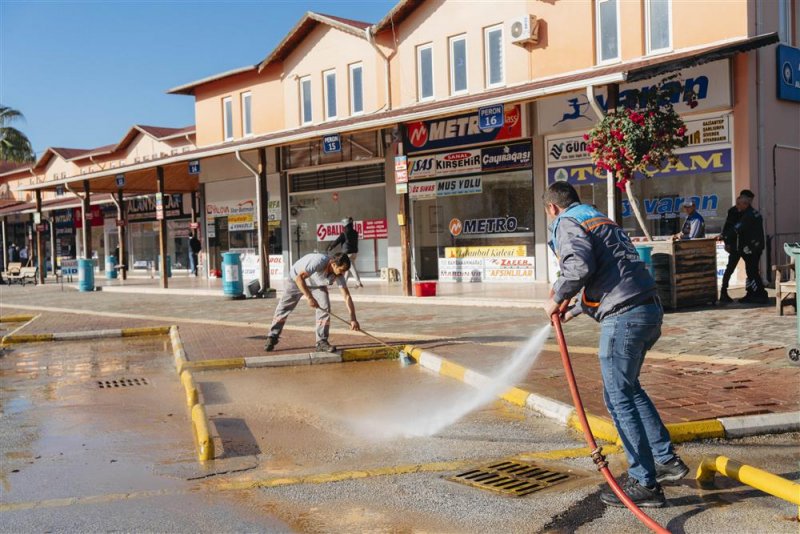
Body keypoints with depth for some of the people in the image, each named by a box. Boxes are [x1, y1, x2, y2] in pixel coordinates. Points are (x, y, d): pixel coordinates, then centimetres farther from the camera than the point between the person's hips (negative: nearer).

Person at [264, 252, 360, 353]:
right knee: (283, 307, 1)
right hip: (297, 280, -4)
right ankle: (272, 338, 16)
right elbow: (299, 277, -41)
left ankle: (322, 342, -6)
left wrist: (353, 318, -28)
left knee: (325, 308, -14)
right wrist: (309, 297, -46)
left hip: (317, 284, 4)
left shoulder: (338, 274, -25)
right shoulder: (319, 261, -41)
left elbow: (346, 296, -22)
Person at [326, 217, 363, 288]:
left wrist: (331, 247, 11)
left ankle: (359, 283, -15)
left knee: (352, 268, -8)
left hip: (347, 253, -7)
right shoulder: (355, 233, 7)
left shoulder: (344, 233, -12)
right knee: (348, 268, 18)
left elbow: (337, 241, -5)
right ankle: (344, 282, 26)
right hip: (355, 252, 7)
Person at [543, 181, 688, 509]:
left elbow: (579, 266, -20)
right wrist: (575, 310, 42)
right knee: (628, 388, 22)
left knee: (618, 397, -3)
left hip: (623, 317, -9)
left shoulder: (567, 223, 0)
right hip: (649, 309, 9)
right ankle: (666, 460, 25)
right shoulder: (602, 221, 28)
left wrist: (557, 298, -5)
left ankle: (645, 483, 1)